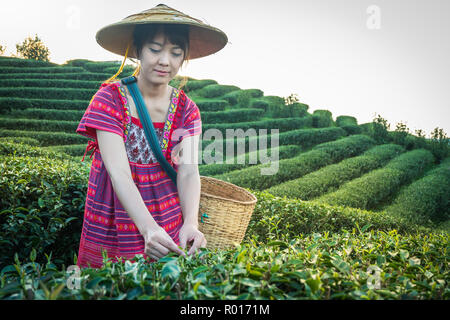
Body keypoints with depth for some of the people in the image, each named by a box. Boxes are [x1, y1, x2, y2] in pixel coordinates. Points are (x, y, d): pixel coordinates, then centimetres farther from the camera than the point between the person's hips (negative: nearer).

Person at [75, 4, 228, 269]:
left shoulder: (187, 110, -3)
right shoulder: (110, 100, -12)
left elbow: (189, 172, -16)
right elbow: (118, 172, -23)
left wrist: (190, 224, -35)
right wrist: (148, 228, -38)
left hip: (168, 221, 2)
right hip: (113, 224, -2)